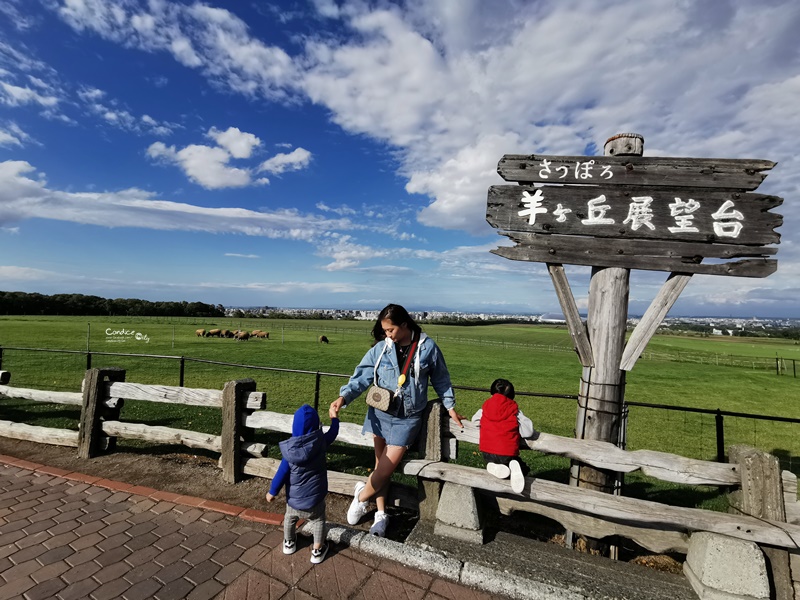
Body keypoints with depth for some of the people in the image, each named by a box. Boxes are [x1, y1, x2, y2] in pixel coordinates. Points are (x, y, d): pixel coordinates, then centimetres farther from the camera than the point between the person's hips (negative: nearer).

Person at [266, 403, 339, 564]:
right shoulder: (321, 442, -19)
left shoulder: (290, 450, -20)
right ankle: (317, 551, 29)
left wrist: (272, 492, 3)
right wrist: (334, 418, 20)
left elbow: (281, 473, -13)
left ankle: (289, 543, 48)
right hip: (314, 494, -1)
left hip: (294, 496, 1)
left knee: (289, 518, 29)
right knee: (318, 521, 22)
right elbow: (333, 432, 1)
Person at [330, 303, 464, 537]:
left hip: (407, 418, -2)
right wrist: (343, 396, -26)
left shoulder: (427, 347, -9)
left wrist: (450, 406, 9)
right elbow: (362, 375, -11)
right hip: (381, 414, 2)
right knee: (381, 465, 13)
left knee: (387, 467, -3)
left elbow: (440, 378, 4)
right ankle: (381, 514, 33)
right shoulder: (381, 348, -7)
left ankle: (362, 495, 26)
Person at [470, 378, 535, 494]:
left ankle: (495, 467, -4)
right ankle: (514, 468, -15)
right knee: (524, 470, 20)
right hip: (507, 453, -2)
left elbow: (474, 420, 20)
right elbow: (528, 431, -3)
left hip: (487, 452, 2)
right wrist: (514, 428, 15)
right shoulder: (515, 411, 0)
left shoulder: (485, 408, 5)